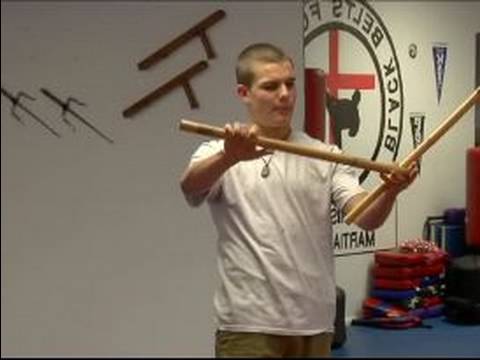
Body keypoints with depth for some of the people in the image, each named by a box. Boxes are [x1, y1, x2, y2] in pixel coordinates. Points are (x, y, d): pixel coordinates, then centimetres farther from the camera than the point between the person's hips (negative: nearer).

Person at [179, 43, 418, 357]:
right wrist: (229, 157, -45)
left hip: (312, 323, 4)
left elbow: (366, 217, -6)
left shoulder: (325, 156, 7)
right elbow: (190, 186, -24)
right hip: (248, 325, -4)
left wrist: (390, 192, -28)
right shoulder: (218, 154, -2)